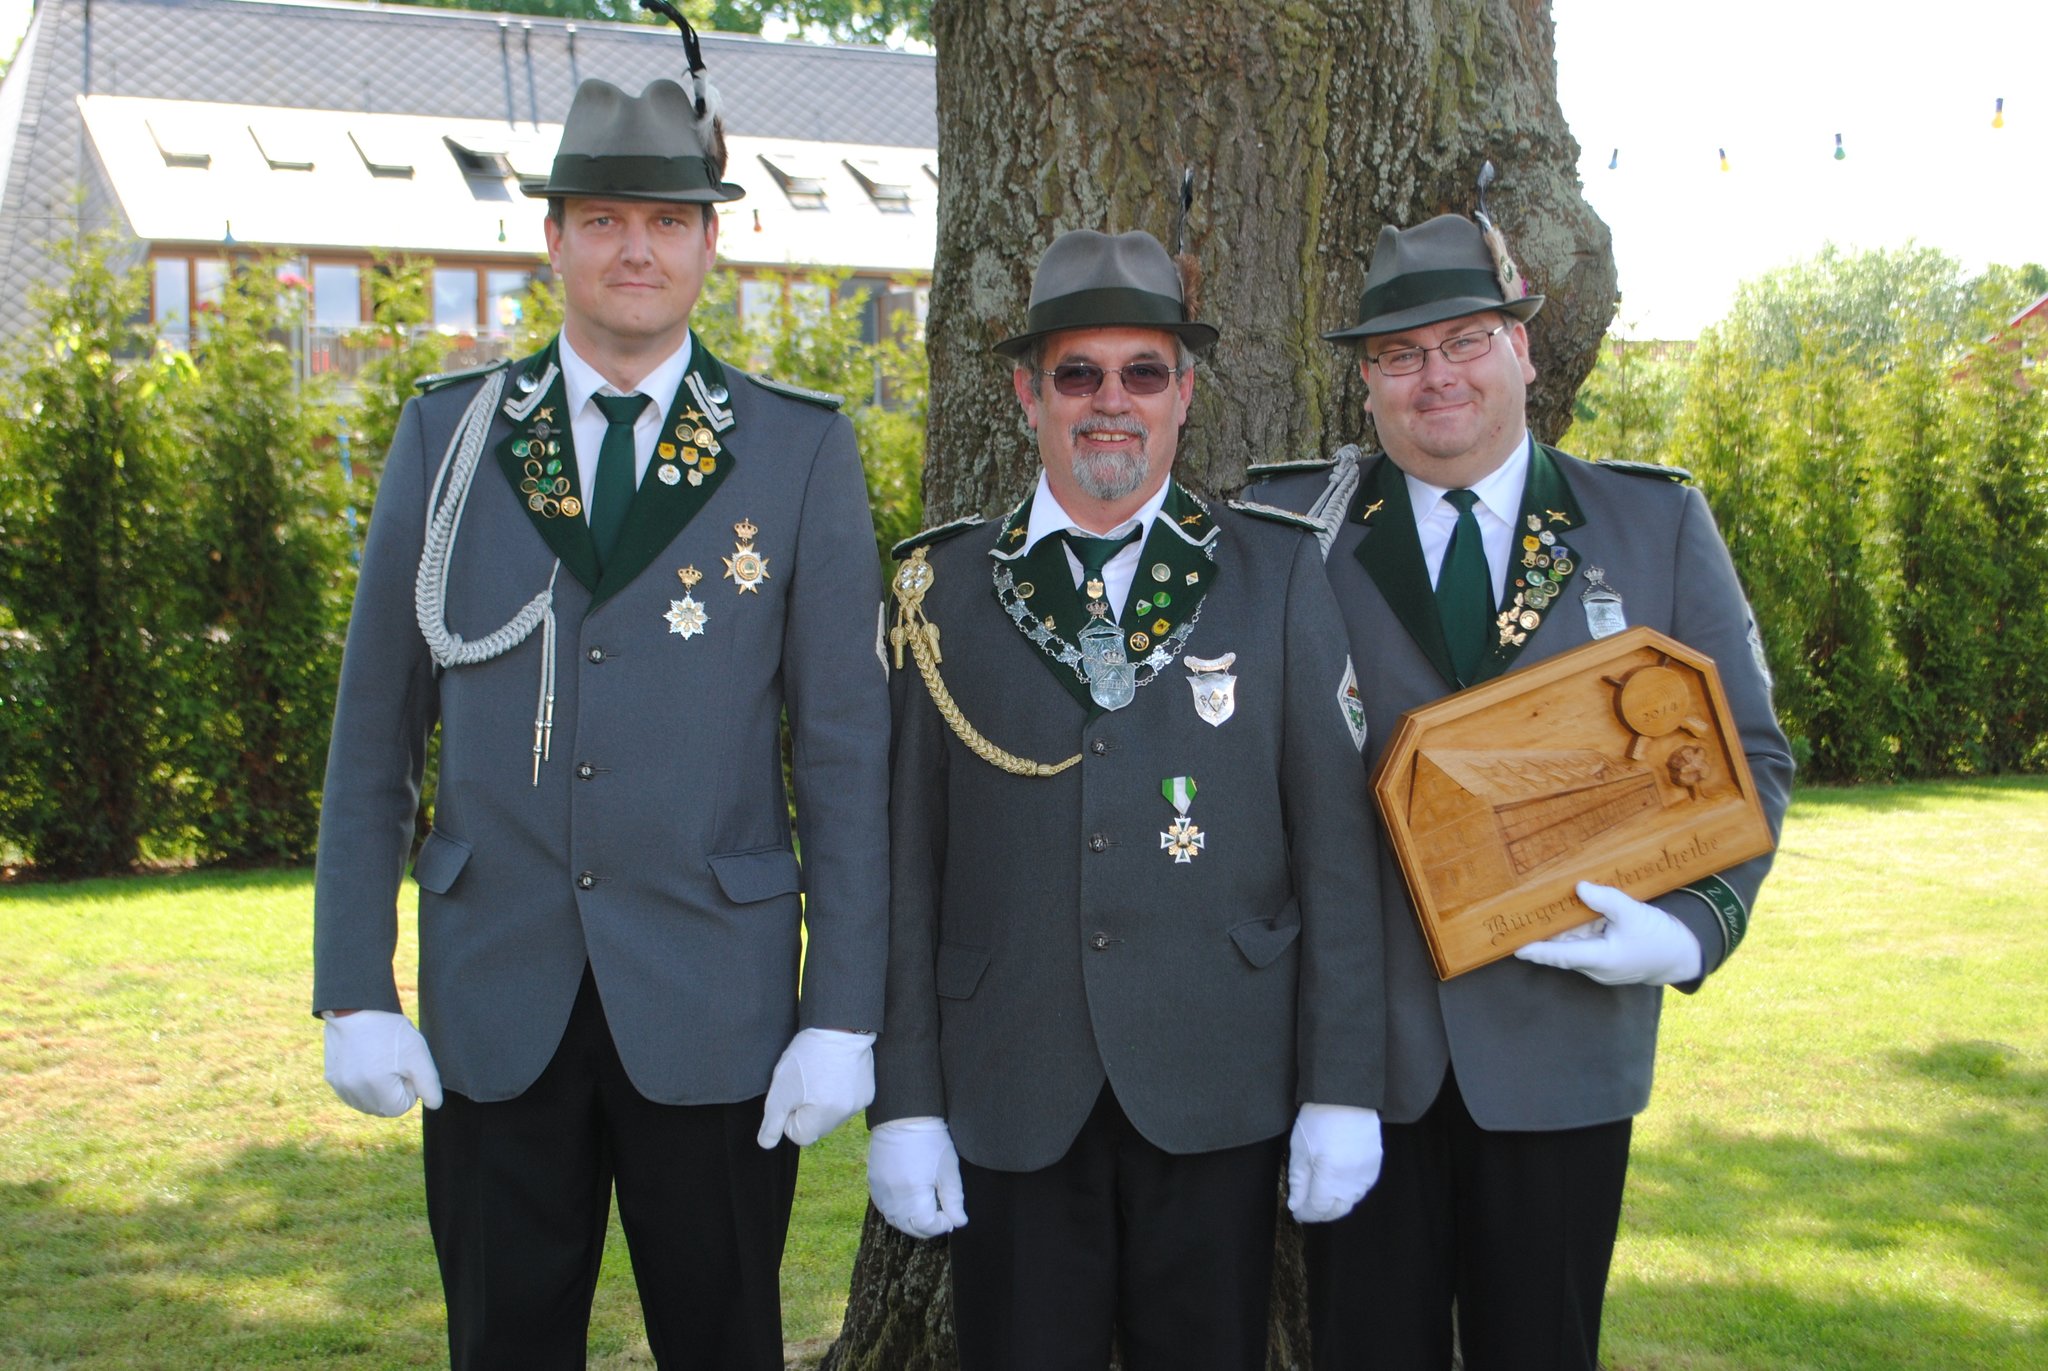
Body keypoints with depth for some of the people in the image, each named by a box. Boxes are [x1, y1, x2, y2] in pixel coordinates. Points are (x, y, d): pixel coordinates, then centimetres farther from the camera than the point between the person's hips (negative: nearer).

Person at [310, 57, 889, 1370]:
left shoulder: (802, 449, 0)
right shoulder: (449, 434, 5)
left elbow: (846, 751, -1)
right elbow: (374, 734, 6)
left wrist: (844, 1015, -5)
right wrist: (355, 990, 1)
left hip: (715, 1005, -1)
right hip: (492, 1006, 2)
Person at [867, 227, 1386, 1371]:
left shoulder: (1280, 574, 4)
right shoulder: (947, 589, 4)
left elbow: (1338, 847, 1)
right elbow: (907, 859, 3)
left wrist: (1344, 1092, -3)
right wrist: (905, 1100, -1)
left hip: (1217, 1101, 0)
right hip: (1010, 1105, 0)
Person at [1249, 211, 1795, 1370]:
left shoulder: (1657, 524, 5)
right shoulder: (1289, 527, 3)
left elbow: (1748, 754, 6)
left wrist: (1693, 928, -9)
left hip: (1564, 1044, 1)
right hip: (1358, 1039, 0)